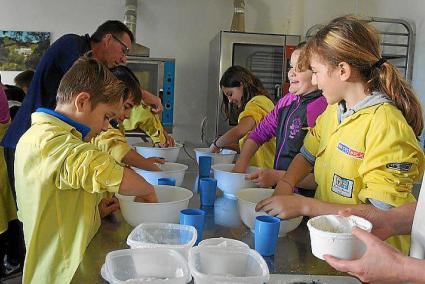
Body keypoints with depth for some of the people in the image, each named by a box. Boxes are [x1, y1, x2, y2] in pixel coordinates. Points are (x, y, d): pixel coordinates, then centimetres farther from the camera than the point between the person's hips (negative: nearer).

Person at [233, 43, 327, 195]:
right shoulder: (288, 100, 8)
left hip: (303, 197, -7)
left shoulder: (321, 108, -18)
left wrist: (277, 177, -20)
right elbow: (259, 133, 17)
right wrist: (239, 166, 6)